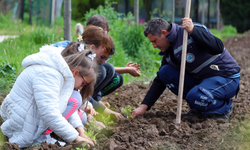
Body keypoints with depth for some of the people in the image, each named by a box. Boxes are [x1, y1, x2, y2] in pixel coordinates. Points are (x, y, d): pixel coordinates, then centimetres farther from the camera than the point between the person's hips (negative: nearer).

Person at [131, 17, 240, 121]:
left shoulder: (194, 29, -18)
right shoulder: (168, 53, 6)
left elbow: (218, 48, -32)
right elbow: (159, 82, 12)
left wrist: (193, 30, -37)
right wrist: (144, 107, 5)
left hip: (227, 78, -8)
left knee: (195, 96, -35)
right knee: (165, 72, -3)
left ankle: (225, 107, -3)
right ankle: (198, 108, 2)